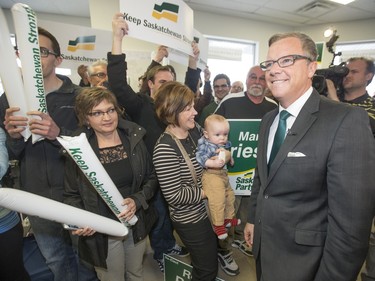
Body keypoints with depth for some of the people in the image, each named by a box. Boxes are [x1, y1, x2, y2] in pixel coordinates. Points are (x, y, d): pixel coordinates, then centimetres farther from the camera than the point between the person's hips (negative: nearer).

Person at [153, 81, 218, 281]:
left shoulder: (195, 131, -5)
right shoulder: (165, 149, -28)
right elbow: (174, 196, -26)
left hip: (208, 210, 7)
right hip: (191, 220, -7)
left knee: (211, 262, 30)